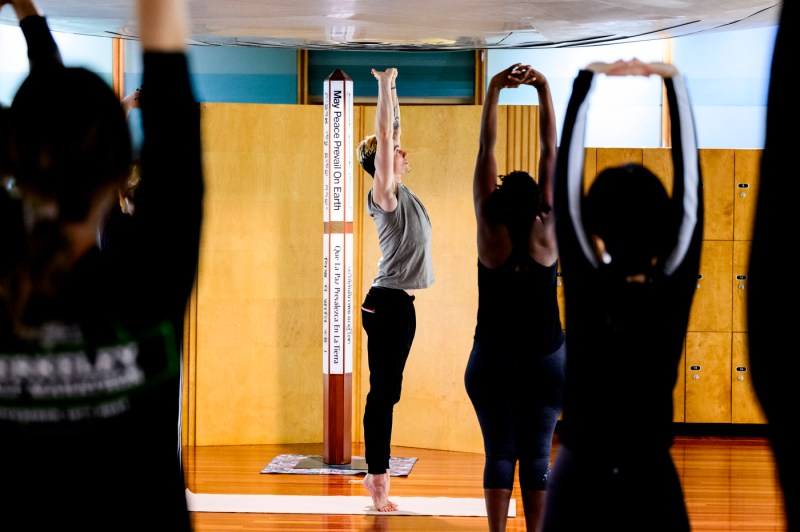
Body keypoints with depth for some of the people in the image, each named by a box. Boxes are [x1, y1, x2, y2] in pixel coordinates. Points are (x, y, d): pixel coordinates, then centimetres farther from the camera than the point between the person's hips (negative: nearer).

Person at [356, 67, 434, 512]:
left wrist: (392, 87, 18)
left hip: (400, 304, 9)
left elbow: (394, 131, 19)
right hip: (387, 304, -9)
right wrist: (384, 85, -12)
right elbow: (383, 135, -15)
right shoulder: (385, 192, -9)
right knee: (383, 393, -5)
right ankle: (378, 480, -1)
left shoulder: (401, 192, 12)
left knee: (388, 393, 11)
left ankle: (377, 472, 16)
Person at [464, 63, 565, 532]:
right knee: (538, 455, 5)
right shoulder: (548, 232, -7)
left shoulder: (491, 234, -8)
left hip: (493, 359, 0)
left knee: (499, 453, 5)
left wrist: (495, 90, -9)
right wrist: (544, 91, -7)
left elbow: (487, 153, -8)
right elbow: (550, 154, -7)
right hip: (546, 358, 0)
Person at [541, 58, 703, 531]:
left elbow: (566, 186, -7)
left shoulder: (586, 284, -11)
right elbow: (690, 183, -5)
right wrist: (675, 86, -1)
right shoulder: (674, 288, -10)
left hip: (578, 478, 0)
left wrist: (587, 82, -4)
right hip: (652, 479, 1)